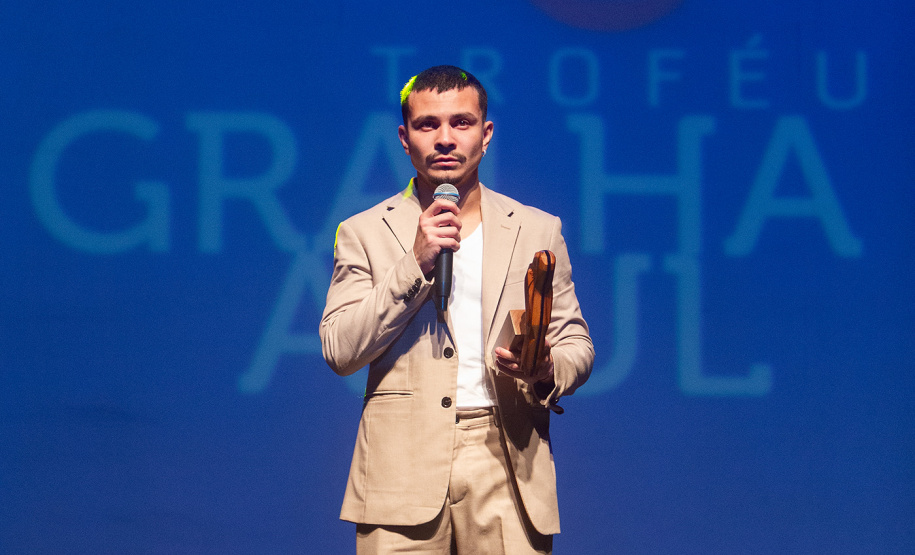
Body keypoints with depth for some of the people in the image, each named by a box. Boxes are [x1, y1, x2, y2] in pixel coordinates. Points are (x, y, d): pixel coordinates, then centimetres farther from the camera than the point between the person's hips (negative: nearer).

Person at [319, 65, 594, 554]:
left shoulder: (538, 231, 15)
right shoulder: (364, 233, 10)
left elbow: (577, 344, 16)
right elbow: (339, 352, 0)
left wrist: (546, 370, -8)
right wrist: (414, 264, -8)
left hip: (506, 462, 1)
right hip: (403, 471, -1)